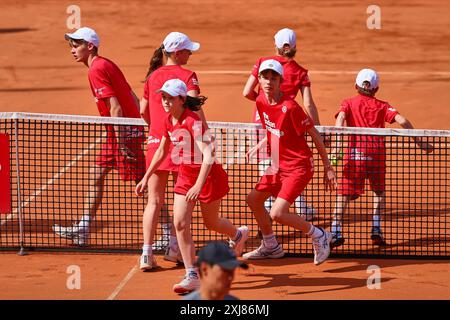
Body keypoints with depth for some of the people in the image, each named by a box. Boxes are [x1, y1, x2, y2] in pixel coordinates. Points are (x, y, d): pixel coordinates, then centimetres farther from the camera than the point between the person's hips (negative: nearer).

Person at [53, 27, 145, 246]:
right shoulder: (106, 65, 13)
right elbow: (133, 99, 16)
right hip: (121, 132, 10)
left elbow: (116, 108, -22)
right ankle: (83, 229, 17)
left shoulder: (96, 70, -16)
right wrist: (138, 126, 21)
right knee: (96, 174, 13)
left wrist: (121, 143, -22)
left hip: (123, 132, -10)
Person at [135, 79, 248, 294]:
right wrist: (146, 177, 14)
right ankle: (192, 276, -4)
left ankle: (238, 235, 49)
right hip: (185, 175, 7)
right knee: (180, 223, -7)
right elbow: (162, 151, 14)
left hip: (208, 175, -7)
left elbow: (208, 156, -34)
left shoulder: (193, 121, -27)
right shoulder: (169, 121, -3)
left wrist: (199, 185, -43)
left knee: (211, 223, 13)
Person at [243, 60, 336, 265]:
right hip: (279, 165, 9)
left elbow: (314, 135, -16)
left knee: (277, 214, -18)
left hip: (299, 167, -9)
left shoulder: (290, 107, -23)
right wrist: (260, 146, 11)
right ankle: (271, 247, 33)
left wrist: (327, 167, -13)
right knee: (253, 199, 16)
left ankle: (319, 236, 3)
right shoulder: (261, 101, -1)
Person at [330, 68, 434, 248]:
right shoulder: (382, 106, 15)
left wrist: (338, 144, -19)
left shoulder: (349, 103, 13)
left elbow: (341, 118, -8)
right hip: (377, 152, 1)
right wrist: (420, 143, 5)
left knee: (344, 192, 2)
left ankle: (336, 230, -15)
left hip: (355, 154, -1)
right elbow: (402, 121, 3)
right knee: (379, 191, 21)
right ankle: (376, 229, 7)